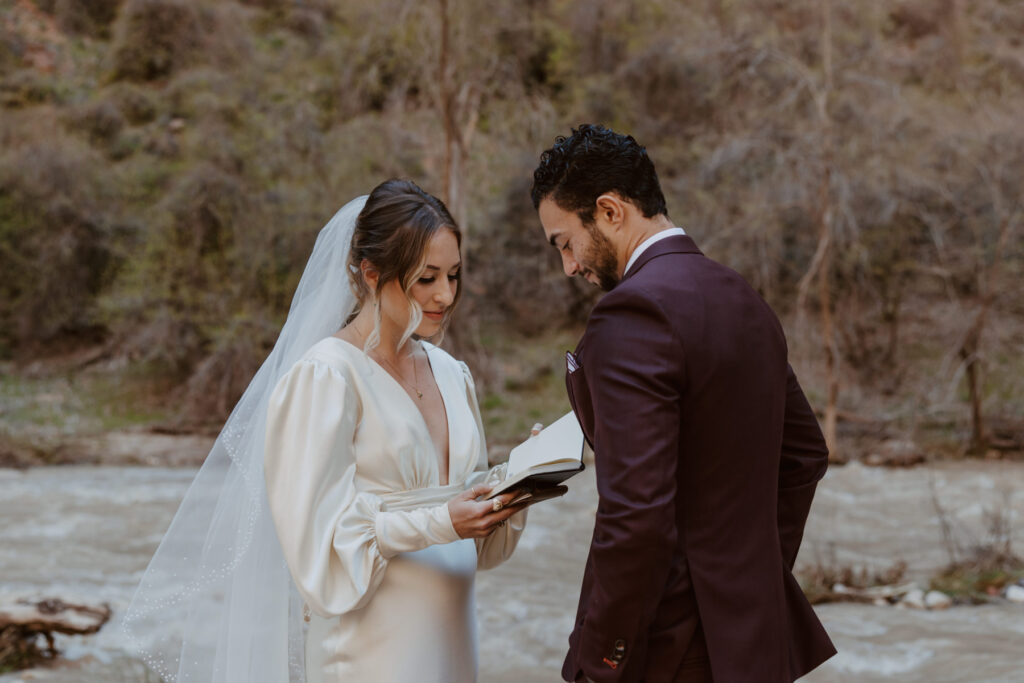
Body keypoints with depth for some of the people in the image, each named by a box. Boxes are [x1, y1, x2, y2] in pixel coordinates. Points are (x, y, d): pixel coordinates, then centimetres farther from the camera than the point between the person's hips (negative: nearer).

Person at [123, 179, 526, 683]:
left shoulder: (450, 373, 9)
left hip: (449, 638, 7)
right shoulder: (325, 376, -12)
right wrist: (439, 523, -21)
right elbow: (322, 533, -14)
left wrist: (514, 494, -6)